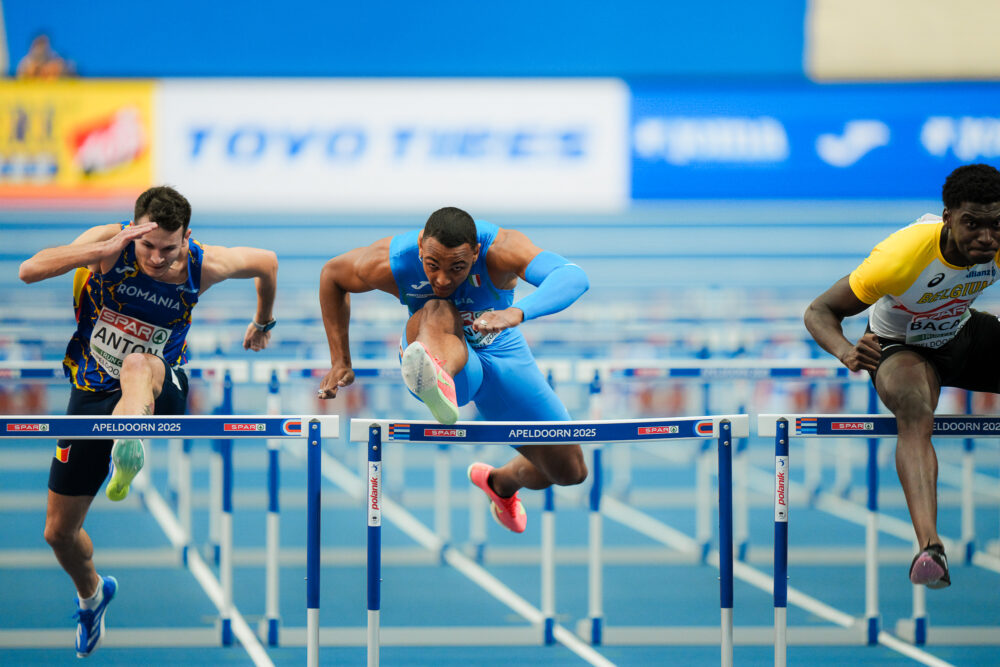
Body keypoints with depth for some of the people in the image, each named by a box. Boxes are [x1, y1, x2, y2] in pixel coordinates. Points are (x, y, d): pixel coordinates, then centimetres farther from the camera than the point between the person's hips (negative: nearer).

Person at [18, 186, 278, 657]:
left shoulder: (203, 266, -14)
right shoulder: (109, 242, -18)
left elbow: (266, 262, 8)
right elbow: (29, 271, -32)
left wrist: (263, 323, 22)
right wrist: (105, 250, -41)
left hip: (158, 393, -2)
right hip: (92, 392, 2)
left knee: (138, 365, -41)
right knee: (59, 533, 9)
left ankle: (127, 457, -69)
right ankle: (91, 593, 42)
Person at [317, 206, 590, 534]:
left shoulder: (499, 249, -34)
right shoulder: (390, 263, -28)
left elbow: (573, 277, -49)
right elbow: (331, 274, -6)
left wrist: (516, 312, -68)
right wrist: (340, 362, -6)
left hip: (499, 353, 2)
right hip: (441, 358, -2)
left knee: (569, 471, 2)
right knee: (437, 312, -40)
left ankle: (500, 482, 38)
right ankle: (438, 389, -77)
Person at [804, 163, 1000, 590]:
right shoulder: (901, 257, -36)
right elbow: (819, 311, -29)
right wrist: (846, 352, -50)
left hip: (964, 334, 6)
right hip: (902, 347, -6)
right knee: (915, 418, -36)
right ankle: (929, 546, -56)